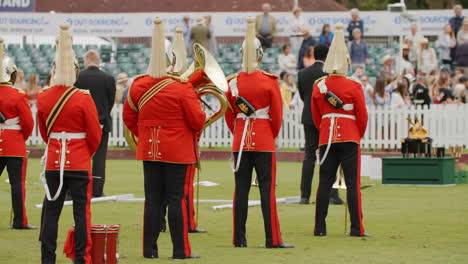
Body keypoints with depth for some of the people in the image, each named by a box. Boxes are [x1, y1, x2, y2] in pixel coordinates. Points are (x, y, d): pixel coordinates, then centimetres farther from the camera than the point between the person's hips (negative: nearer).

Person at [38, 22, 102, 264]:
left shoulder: (43, 98, -2)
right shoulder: (84, 99, -12)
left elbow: (43, 131, 11)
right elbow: (94, 135, -6)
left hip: (53, 162, 3)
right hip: (79, 163, -3)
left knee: (51, 210, 9)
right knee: (81, 211, 2)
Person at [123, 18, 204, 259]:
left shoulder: (138, 86, -1)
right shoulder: (182, 88, -15)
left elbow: (128, 117, 10)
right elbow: (198, 120, -13)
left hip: (149, 150, 4)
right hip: (178, 152, -4)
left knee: (152, 200, 9)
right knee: (177, 200, 1)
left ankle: (150, 249, 10)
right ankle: (181, 250, 3)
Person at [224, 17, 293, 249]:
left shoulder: (233, 82, 2)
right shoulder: (269, 81, -7)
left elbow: (229, 115, 8)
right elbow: (277, 114, -3)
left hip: (240, 141, 3)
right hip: (264, 142, -3)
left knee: (241, 190, 6)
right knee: (267, 190, -2)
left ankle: (239, 238, 7)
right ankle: (273, 239, -3)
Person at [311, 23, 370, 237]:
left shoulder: (318, 87, 4)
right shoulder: (354, 87, -7)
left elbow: (316, 117, 12)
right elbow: (362, 116, -1)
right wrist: (359, 136, 15)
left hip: (326, 139, 3)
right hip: (349, 139, -3)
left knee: (325, 183, 6)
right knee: (353, 183, -2)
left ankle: (320, 228, 6)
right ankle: (356, 229, -4)